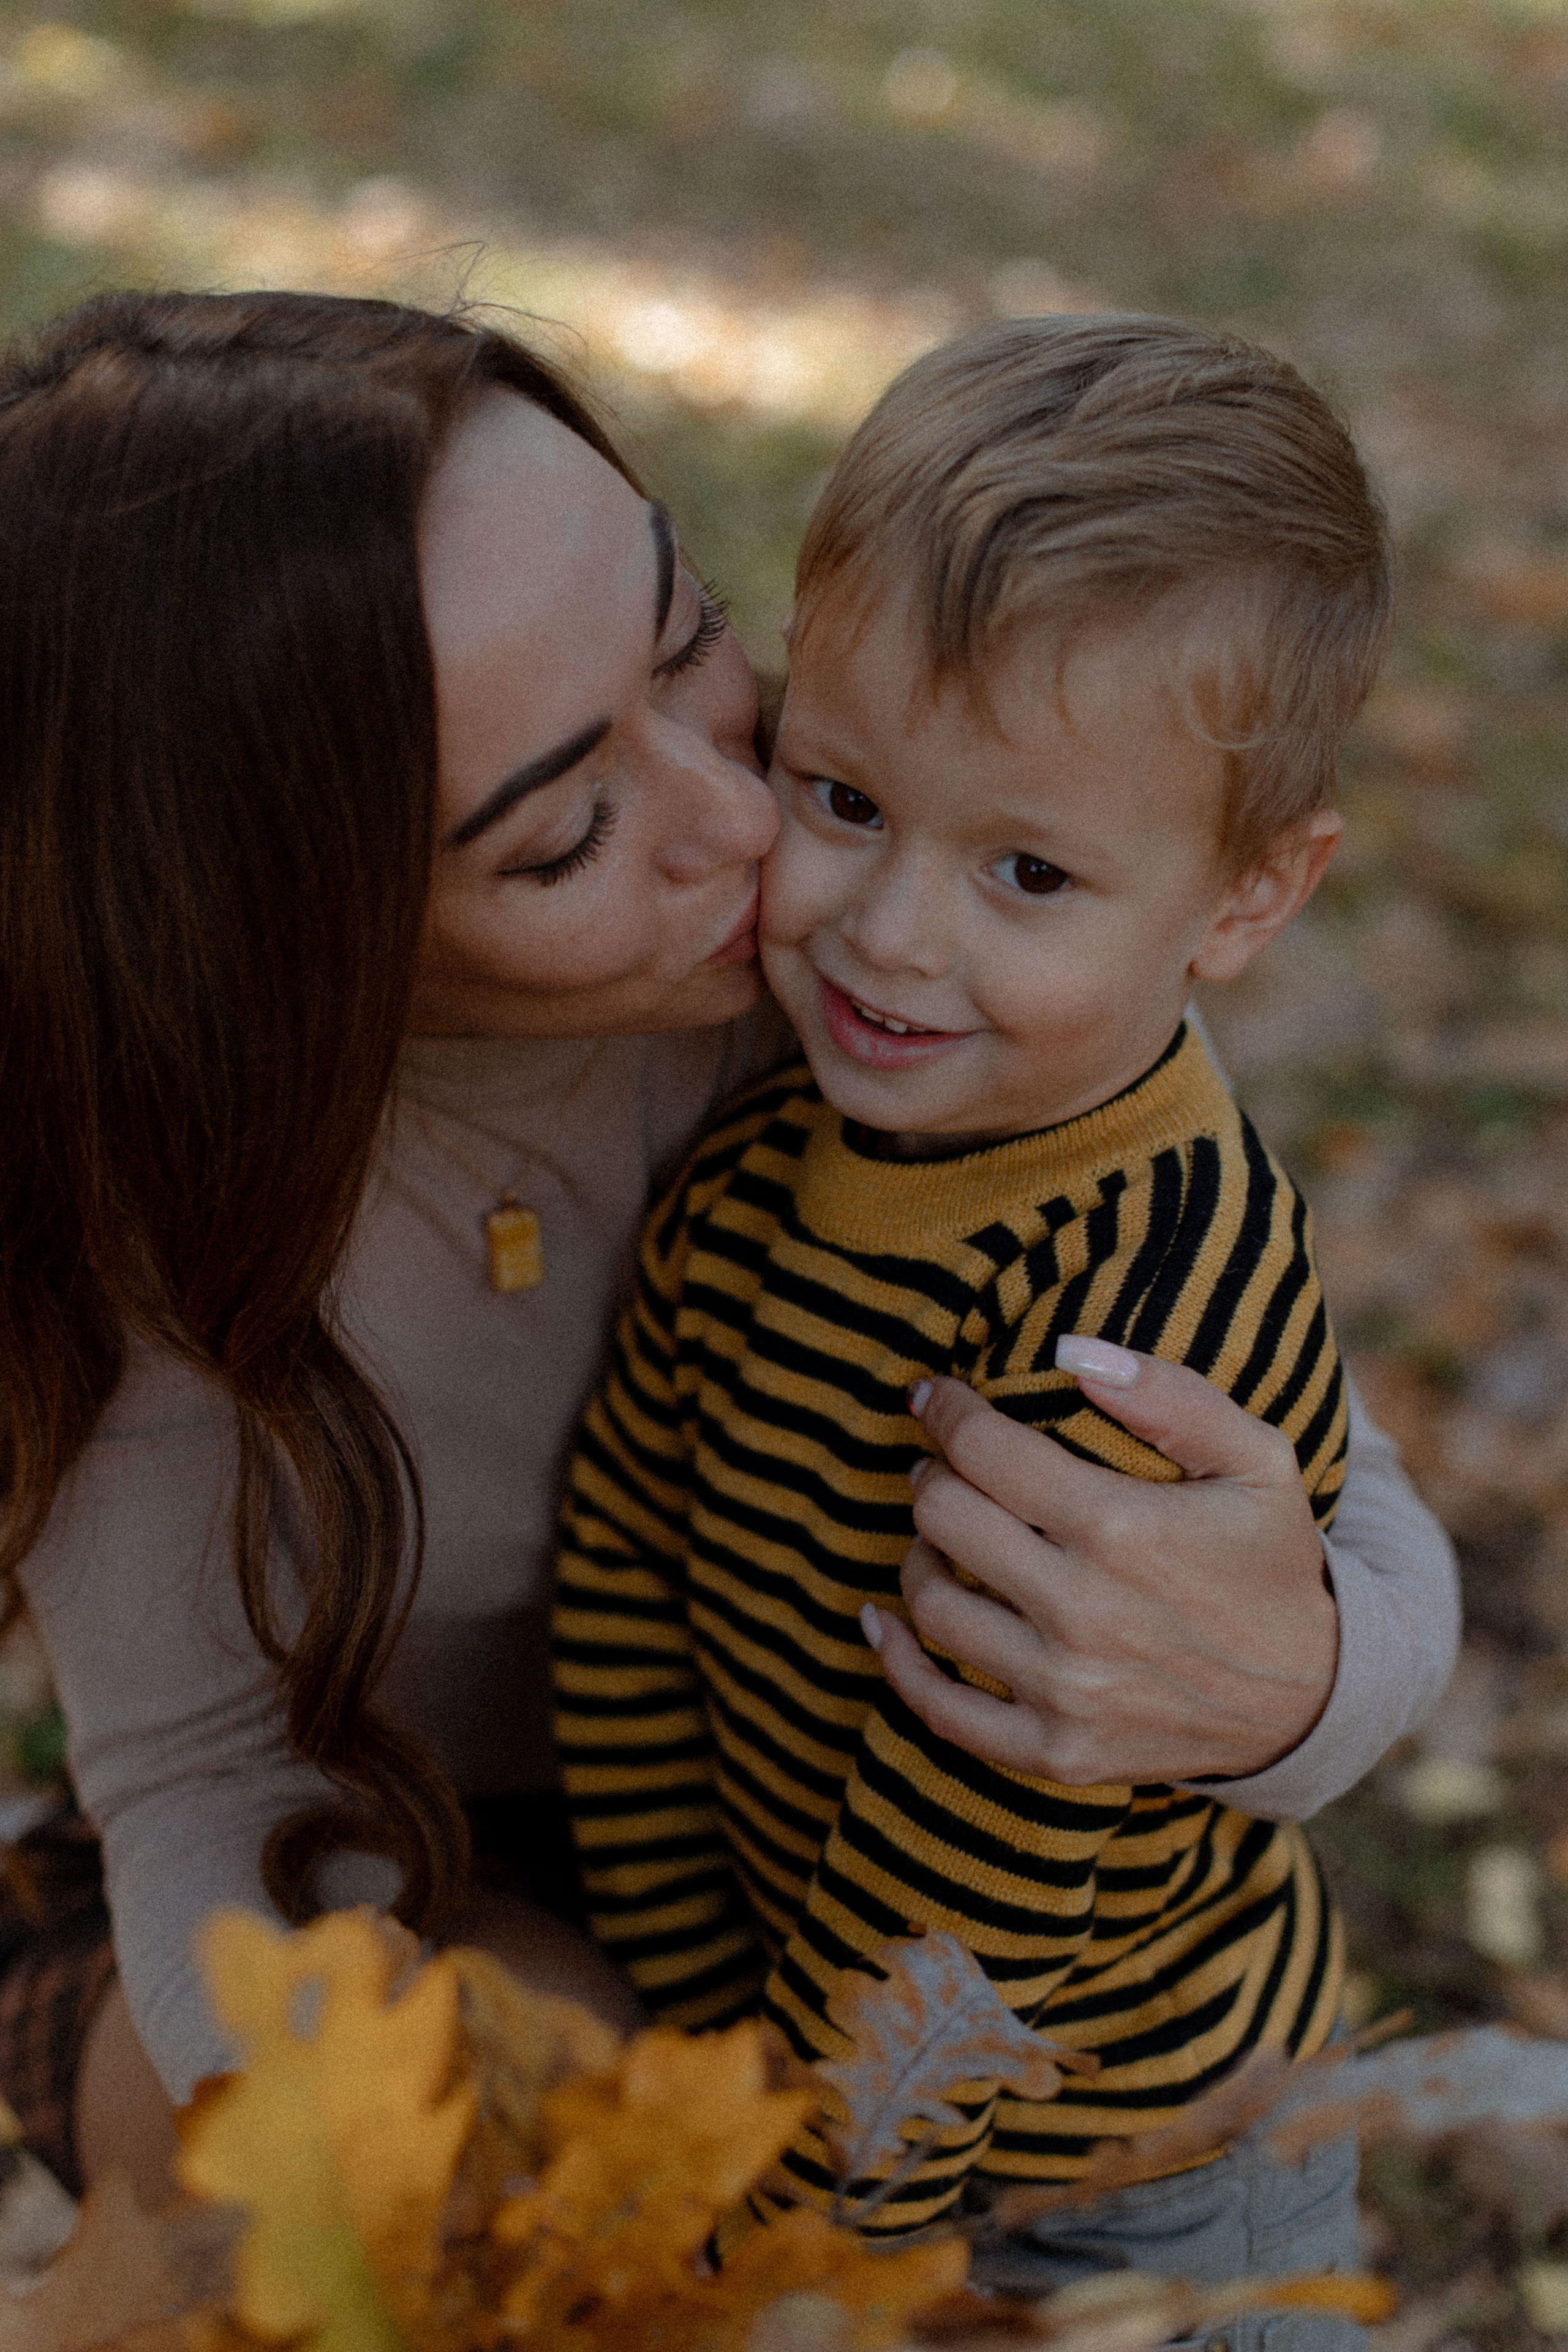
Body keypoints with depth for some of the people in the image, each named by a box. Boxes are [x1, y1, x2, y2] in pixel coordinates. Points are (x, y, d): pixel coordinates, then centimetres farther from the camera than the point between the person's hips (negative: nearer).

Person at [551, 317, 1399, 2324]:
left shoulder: (1130, 1328, -35)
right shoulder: (780, 1139, -11)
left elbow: (975, 1873, -28)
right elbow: (622, 1557, -8)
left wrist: (781, 2208, -17)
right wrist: (702, 1995, -10)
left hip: (1118, 2164, -6)